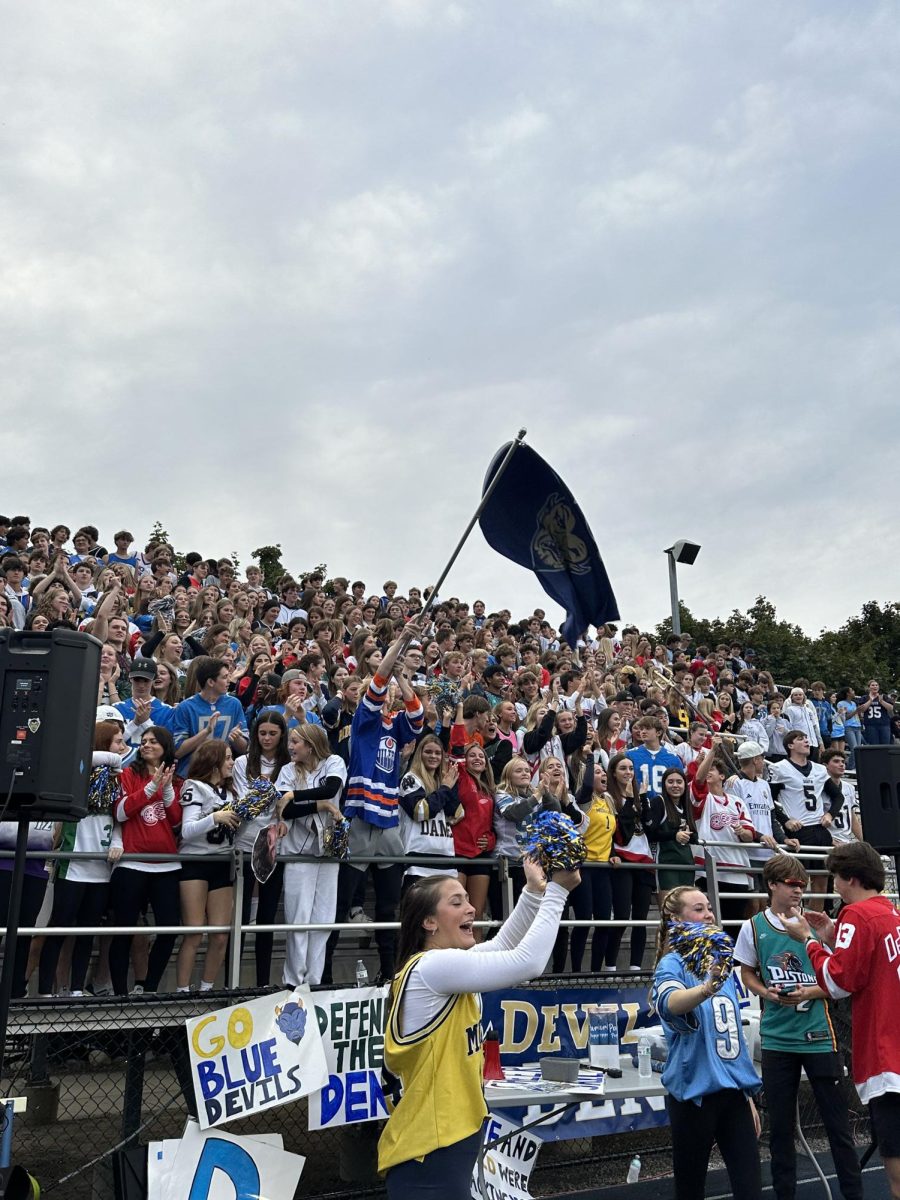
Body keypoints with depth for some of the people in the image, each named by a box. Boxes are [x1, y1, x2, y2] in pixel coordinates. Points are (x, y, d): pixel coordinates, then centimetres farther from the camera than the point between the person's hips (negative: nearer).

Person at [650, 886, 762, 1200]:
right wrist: (708, 987, -54)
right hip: (695, 1093, -6)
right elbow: (670, 1004, -34)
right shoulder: (673, 964, -9)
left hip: (733, 1091, 6)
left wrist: (748, 1095, 21)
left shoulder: (720, 965, 12)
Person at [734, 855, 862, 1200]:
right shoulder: (753, 928, -2)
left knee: (837, 1122, 6)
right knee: (780, 1124, 10)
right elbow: (747, 975, 9)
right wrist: (768, 993, -11)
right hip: (776, 1038, 1)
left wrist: (810, 993, -16)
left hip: (819, 1036, 0)